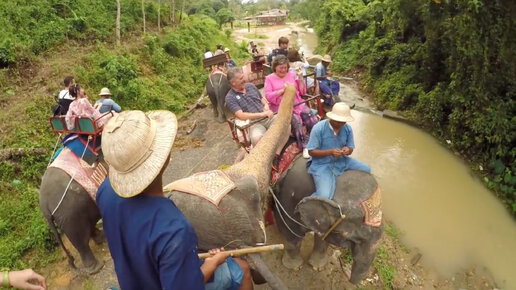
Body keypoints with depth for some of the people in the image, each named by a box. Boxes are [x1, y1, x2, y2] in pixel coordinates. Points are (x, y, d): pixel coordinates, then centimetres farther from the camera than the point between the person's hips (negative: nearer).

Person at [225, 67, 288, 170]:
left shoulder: (250, 86, 13)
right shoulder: (230, 98, -4)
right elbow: (241, 116, -15)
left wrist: (266, 106, -1)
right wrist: (262, 114, -20)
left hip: (268, 118, 5)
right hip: (254, 123, -5)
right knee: (256, 138, -39)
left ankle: (276, 155, -14)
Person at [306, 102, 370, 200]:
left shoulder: (348, 128, -3)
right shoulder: (318, 128, -19)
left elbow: (350, 149, 7)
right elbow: (311, 151, -15)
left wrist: (348, 150, -19)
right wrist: (330, 152, -28)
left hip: (341, 161, 6)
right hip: (322, 164, -6)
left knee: (367, 170, 4)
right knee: (324, 197, -25)